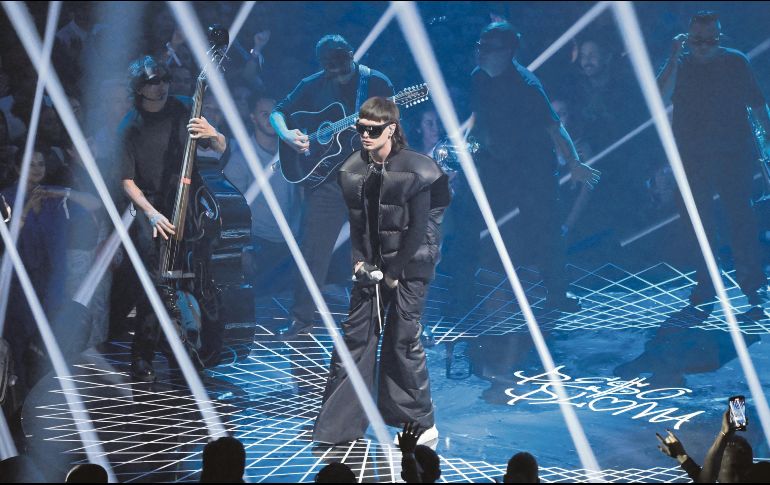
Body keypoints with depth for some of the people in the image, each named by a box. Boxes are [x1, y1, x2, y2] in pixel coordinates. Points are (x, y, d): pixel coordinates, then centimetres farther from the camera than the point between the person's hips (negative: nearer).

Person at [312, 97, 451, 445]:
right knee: (356, 334, 4)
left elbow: (418, 228, -13)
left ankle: (422, 423, 8)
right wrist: (359, 262, -3)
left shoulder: (413, 171, -15)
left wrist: (395, 272, -11)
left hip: (409, 263, -5)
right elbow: (356, 221, 8)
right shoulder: (352, 170, 1)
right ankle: (340, 420, 9)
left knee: (403, 340, -4)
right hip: (372, 264, 5)